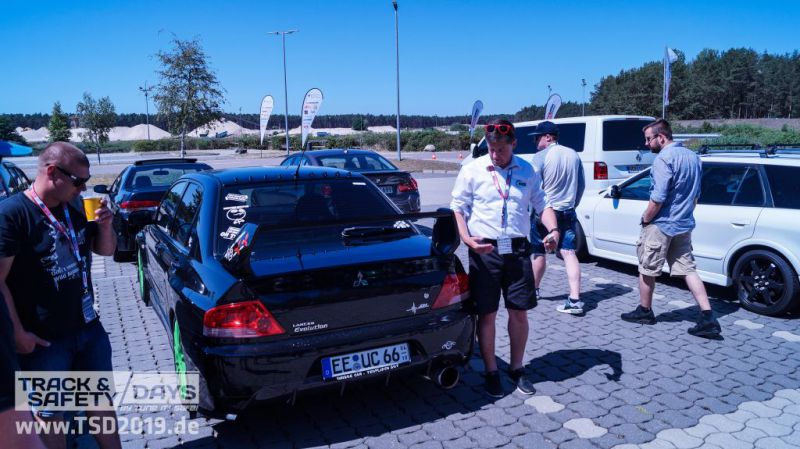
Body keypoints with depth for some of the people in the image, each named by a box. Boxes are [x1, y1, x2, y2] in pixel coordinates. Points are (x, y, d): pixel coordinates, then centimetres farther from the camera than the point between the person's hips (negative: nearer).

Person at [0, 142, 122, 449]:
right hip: (44, 341, -6)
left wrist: (105, 225, -6)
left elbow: (106, 250, 14)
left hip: (89, 329, 6)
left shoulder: (74, 210, 4)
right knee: (49, 416, 13)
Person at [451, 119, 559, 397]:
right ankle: (491, 372, 19)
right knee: (487, 314, 4)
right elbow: (458, 208, 1)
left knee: (519, 313, 7)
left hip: (517, 250, 2)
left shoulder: (526, 171, 9)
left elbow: (542, 204, 14)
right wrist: (467, 238, -15)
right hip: (484, 251, -2)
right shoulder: (473, 170, 1)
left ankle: (517, 368, 26)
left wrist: (553, 230, -5)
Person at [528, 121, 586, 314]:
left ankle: (534, 289, 30)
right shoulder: (573, 155, 7)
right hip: (568, 212, 5)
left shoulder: (541, 156, -12)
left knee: (539, 252, 12)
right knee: (569, 253, 1)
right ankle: (575, 299, -6)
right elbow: (582, 185, 14)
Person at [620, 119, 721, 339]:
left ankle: (645, 311, 21)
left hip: (660, 225, -8)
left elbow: (658, 198, -22)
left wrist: (645, 219, -10)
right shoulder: (693, 157, 11)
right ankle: (708, 318, 3)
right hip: (684, 225, 8)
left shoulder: (664, 158, -18)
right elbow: (696, 195, 18)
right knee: (688, 270, 9)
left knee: (647, 270, 8)